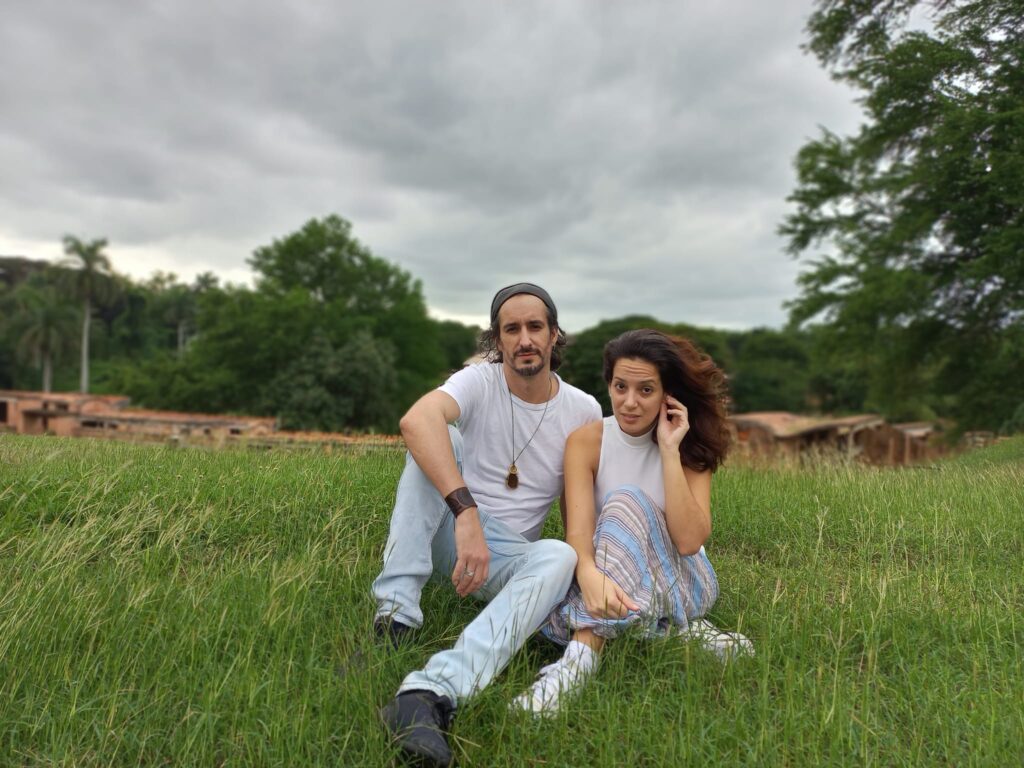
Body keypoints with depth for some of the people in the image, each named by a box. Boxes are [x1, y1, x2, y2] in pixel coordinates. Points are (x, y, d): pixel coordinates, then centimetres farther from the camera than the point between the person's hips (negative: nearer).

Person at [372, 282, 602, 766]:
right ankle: (396, 614, -31)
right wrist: (466, 512, -45)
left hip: (508, 557, 1)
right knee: (438, 438, -24)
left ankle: (431, 692, -49)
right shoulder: (480, 382, -10)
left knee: (559, 558, -33)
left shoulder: (584, 411, -3)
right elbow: (415, 420, -33)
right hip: (447, 538, 0)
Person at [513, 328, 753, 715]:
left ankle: (583, 654, -38)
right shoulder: (586, 441, -8)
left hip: (681, 582, -1)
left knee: (626, 500, -31)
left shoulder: (689, 446, -7)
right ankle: (676, 630, -19)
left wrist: (670, 449, -23)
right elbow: (578, 529, -22)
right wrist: (590, 575, -45)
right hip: (610, 583, 1)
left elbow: (688, 540, -21)